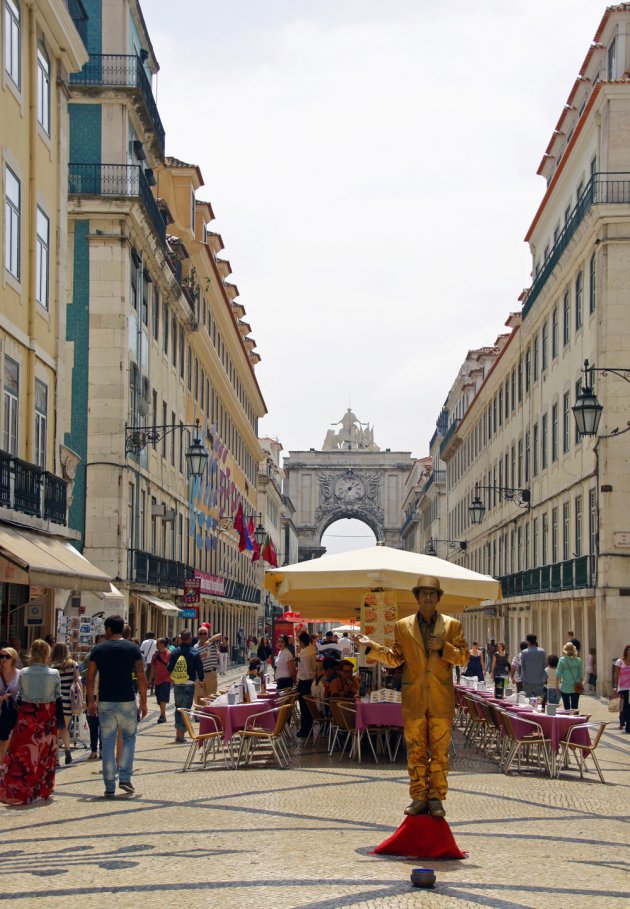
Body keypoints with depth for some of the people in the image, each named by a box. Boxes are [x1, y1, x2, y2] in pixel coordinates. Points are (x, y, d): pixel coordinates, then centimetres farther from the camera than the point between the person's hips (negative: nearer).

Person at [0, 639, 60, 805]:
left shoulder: (23, 673, -5)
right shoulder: (54, 674, -7)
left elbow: (19, 696, 1)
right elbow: (58, 697, -1)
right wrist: (60, 721, 8)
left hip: (27, 715, 0)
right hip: (47, 717, 0)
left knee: (22, 753, 4)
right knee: (45, 754, 11)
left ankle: (16, 790, 1)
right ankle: (43, 790, 18)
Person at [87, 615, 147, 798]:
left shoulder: (98, 649, 2)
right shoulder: (133, 649, 0)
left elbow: (90, 677, 1)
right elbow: (141, 677, -5)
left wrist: (91, 701, 10)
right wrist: (143, 702, 2)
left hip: (105, 702, 1)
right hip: (127, 701, -1)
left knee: (108, 743, 5)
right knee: (129, 738, 15)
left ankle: (109, 787, 5)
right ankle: (125, 778, 3)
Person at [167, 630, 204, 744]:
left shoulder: (175, 652, 0)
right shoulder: (194, 653, -8)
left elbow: (169, 668, 4)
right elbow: (199, 668, -3)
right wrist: (201, 679, 15)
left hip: (177, 684, 3)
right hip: (189, 685, -3)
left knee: (178, 707, 17)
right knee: (185, 709, 1)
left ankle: (178, 732, 15)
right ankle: (181, 734, -3)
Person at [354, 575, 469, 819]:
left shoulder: (452, 625, 5)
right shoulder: (403, 626, 8)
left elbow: (463, 658, 2)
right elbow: (395, 658, 8)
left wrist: (443, 647, -14)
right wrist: (372, 647, -5)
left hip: (441, 700, -1)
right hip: (413, 700, 1)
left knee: (439, 750, 2)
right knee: (416, 751, 4)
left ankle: (436, 798, 9)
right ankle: (419, 797, 10)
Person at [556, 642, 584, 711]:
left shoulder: (562, 660, -8)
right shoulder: (578, 660, -2)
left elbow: (558, 674, -6)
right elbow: (581, 674, 3)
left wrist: (557, 685, 4)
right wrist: (580, 684, 16)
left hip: (565, 688, -2)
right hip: (576, 688, 2)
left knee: (567, 708, 6)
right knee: (575, 708, 7)